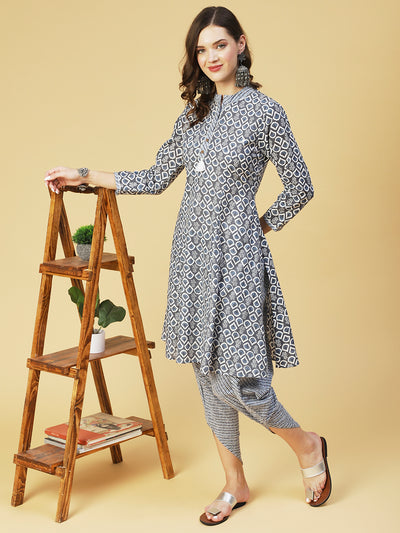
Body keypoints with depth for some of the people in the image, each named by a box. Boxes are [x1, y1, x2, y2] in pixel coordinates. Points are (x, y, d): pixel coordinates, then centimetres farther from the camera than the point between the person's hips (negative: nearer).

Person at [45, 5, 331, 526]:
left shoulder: (264, 112, -7)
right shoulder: (195, 114, 11)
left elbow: (300, 187, -3)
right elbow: (156, 179, 14)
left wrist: (262, 226, 2)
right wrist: (82, 176, 14)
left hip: (235, 253, -6)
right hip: (192, 252, 6)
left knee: (235, 378, -9)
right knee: (207, 372, 10)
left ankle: (308, 446, 18)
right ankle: (235, 485, 23)